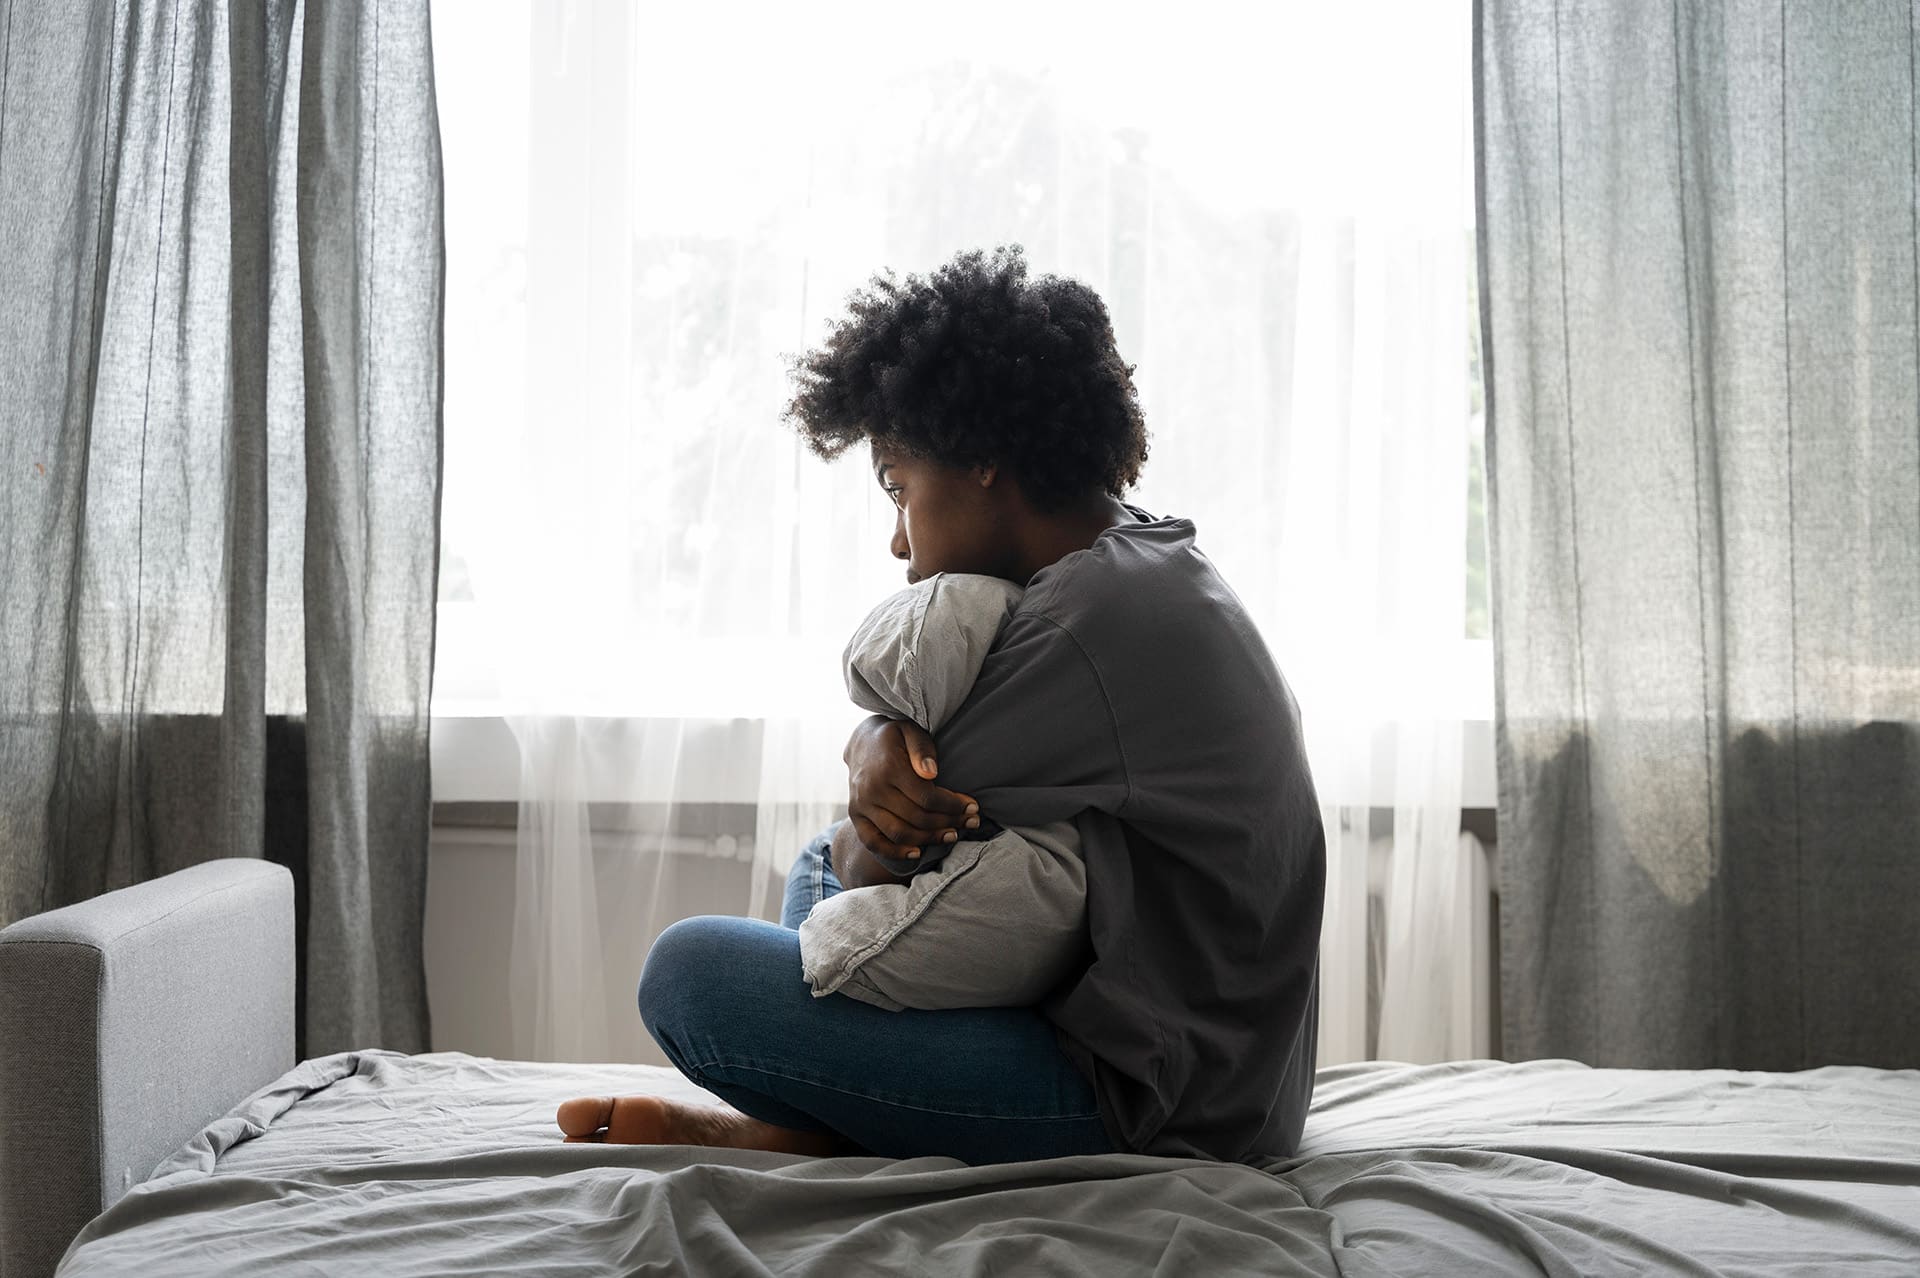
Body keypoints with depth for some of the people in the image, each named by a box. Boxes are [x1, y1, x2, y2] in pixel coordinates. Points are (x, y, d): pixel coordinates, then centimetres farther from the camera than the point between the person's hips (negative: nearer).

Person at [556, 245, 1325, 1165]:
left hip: (1152, 1099, -11)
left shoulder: (1085, 620, -22)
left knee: (687, 972, -20)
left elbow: (877, 863, -18)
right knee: (821, 866, 23)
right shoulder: (1152, 564, 10)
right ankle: (814, 1128, 2)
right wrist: (877, 748, -12)